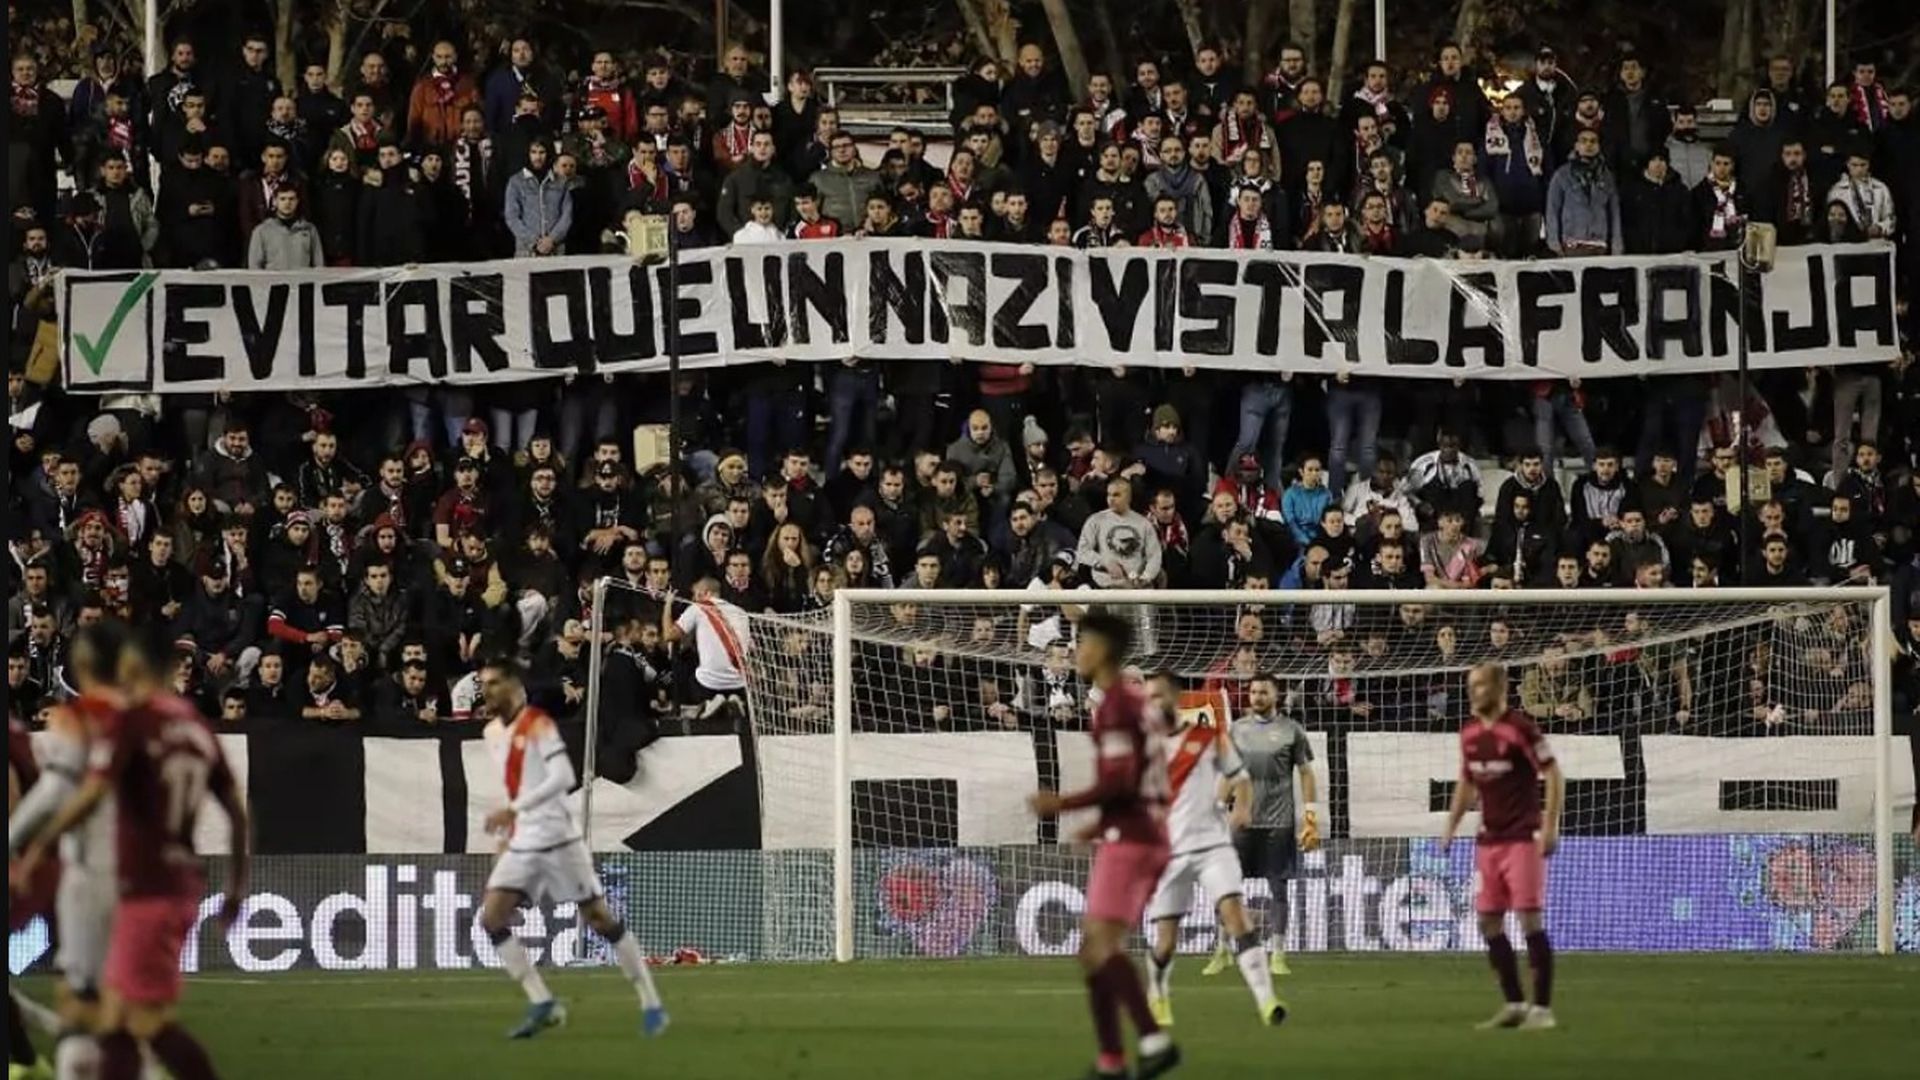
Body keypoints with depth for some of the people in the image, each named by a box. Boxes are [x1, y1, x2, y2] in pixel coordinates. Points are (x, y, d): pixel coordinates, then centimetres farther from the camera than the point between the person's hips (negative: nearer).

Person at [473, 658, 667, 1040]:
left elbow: (563, 777, -24)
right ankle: (542, 1005, -3)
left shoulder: (538, 725, -13)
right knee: (491, 918, -7)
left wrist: (513, 810, -28)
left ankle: (651, 1005, 7)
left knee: (600, 919, -3)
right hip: (522, 845, 8)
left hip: (558, 839, -8)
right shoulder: (493, 732, 11)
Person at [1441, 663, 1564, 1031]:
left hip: (1522, 838, -7)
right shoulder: (1470, 732, 10)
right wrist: (1451, 827, 18)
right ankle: (1514, 1004, 15)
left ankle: (1543, 1007, -5)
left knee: (1530, 918, -10)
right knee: (1489, 922, 6)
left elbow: (1553, 775, -12)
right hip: (1489, 840, 7)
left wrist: (1550, 828, -18)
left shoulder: (1519, 728, -11)